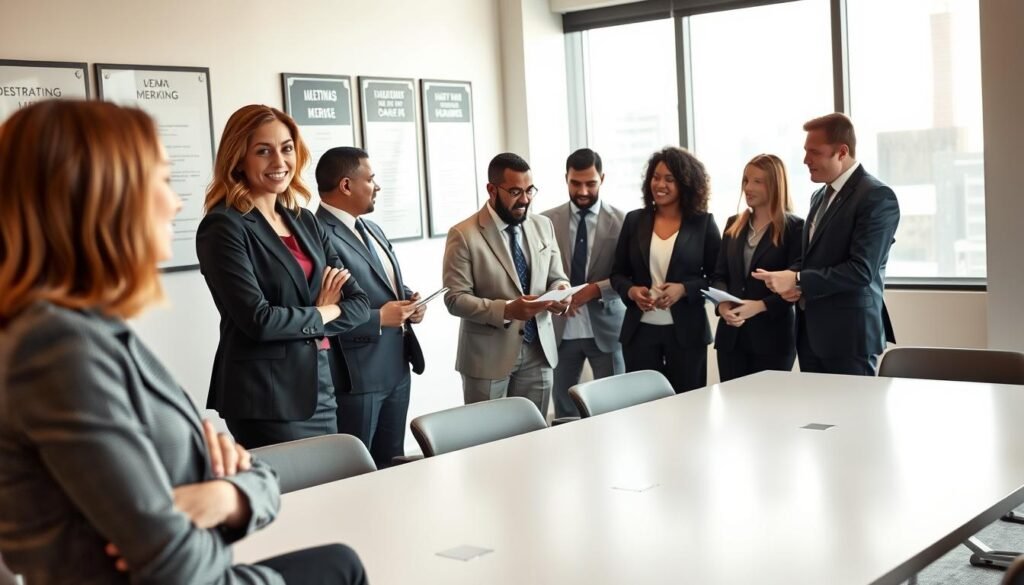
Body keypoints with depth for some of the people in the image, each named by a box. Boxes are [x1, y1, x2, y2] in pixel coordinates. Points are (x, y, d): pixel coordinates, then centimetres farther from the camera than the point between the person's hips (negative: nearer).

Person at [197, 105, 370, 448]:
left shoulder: (305, 221, 11)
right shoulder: (223, 227, -10)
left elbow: (359, 303, 7)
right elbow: (258, 319, -20)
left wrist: (301, 324, -9)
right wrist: (321, 314, -4)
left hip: (320, 391, 7)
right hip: (266, 399, -7)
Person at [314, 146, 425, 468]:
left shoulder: (372, 229, 15)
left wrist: (410, 301, 4)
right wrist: (379, 318, -20)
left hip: (397, 369, 9)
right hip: (356, 376, -9)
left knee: (392, 467, 16)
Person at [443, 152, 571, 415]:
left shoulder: (543, 226, 7)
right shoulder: (464, 235, -10)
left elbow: (556, 277, 13)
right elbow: (455, 299, -13)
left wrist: (561, 290, -12)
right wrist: (505, 310, -26)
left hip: (538, 352, 5)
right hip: (488, 355, -4)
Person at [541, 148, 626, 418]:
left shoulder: (621, 221, -2)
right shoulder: (547, 221, 3)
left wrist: (596, 289, -19)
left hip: (605, 328, -1)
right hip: (561, 329, 2)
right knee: (564, 413, 11)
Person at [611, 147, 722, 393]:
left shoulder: (703, 222, 0)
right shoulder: (634, 220, 6)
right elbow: (618, 272, 11)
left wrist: (684, 289, -16)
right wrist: (631, 291, -10)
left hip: (686, 332, -2)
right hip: (639, 330, 2)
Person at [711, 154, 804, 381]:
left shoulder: (794, 227, -4)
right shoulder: (733, 224, 13)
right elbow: (719, 275, 11)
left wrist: (761, 306, -22)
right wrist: (722, 303, -9)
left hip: (772, 336, -5)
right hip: (731, 334, 5)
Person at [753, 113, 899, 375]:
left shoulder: (877, 197, -13)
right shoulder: (820, 196, 15)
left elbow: (861, 269, -20)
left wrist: (799, 281, -20)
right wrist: (792, 280, 0)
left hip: (848, 332, -8)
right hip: (811, 330, 8)